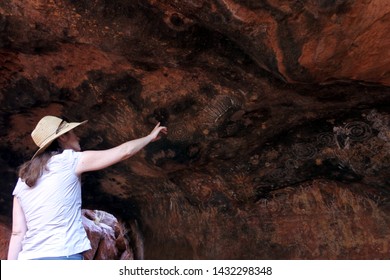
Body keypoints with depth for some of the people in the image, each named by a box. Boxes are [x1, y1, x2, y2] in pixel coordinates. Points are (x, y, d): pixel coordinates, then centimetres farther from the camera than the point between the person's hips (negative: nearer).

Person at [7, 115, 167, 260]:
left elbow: (18, 232, 9)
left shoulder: (23, 179, 15)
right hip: (62, 256, -7)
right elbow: (124, 152, 6)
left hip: (30, 259, 7)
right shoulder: (69, 160, 0)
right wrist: (151, 137, 22)